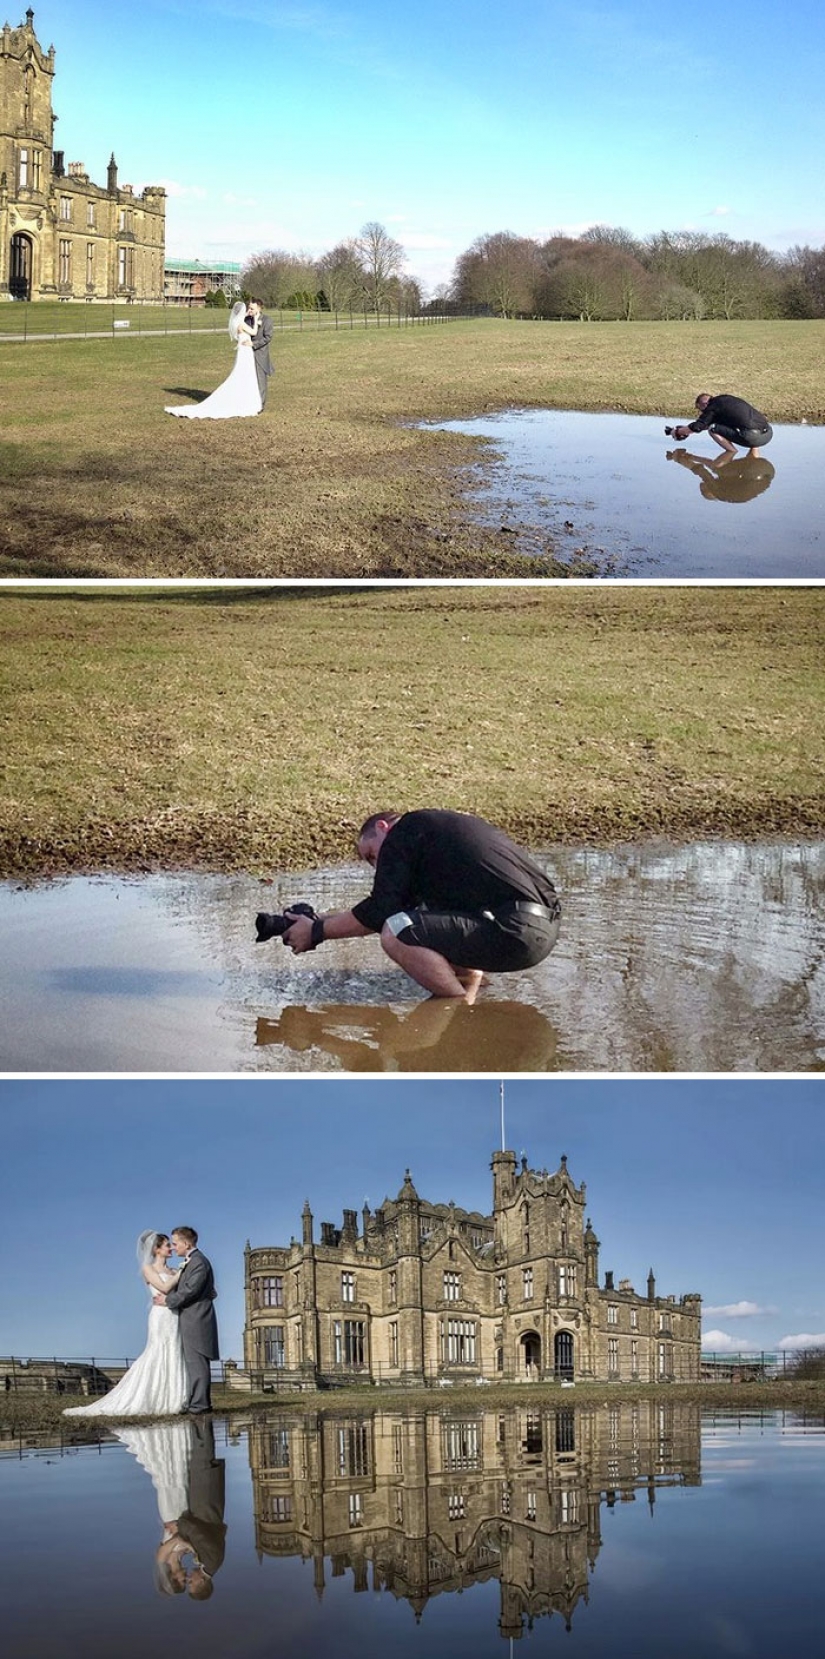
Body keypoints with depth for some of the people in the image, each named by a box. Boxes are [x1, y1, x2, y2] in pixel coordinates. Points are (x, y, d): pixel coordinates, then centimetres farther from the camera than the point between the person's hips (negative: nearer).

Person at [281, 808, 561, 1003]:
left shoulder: (403, 832, 1)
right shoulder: (438, 825, 28)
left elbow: (380, 912, -5)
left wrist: (318, 931, 7)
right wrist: (327, 920, 29)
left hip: (516, 932, -10)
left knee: (397, 934, -18)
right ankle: (465, 996, 18)